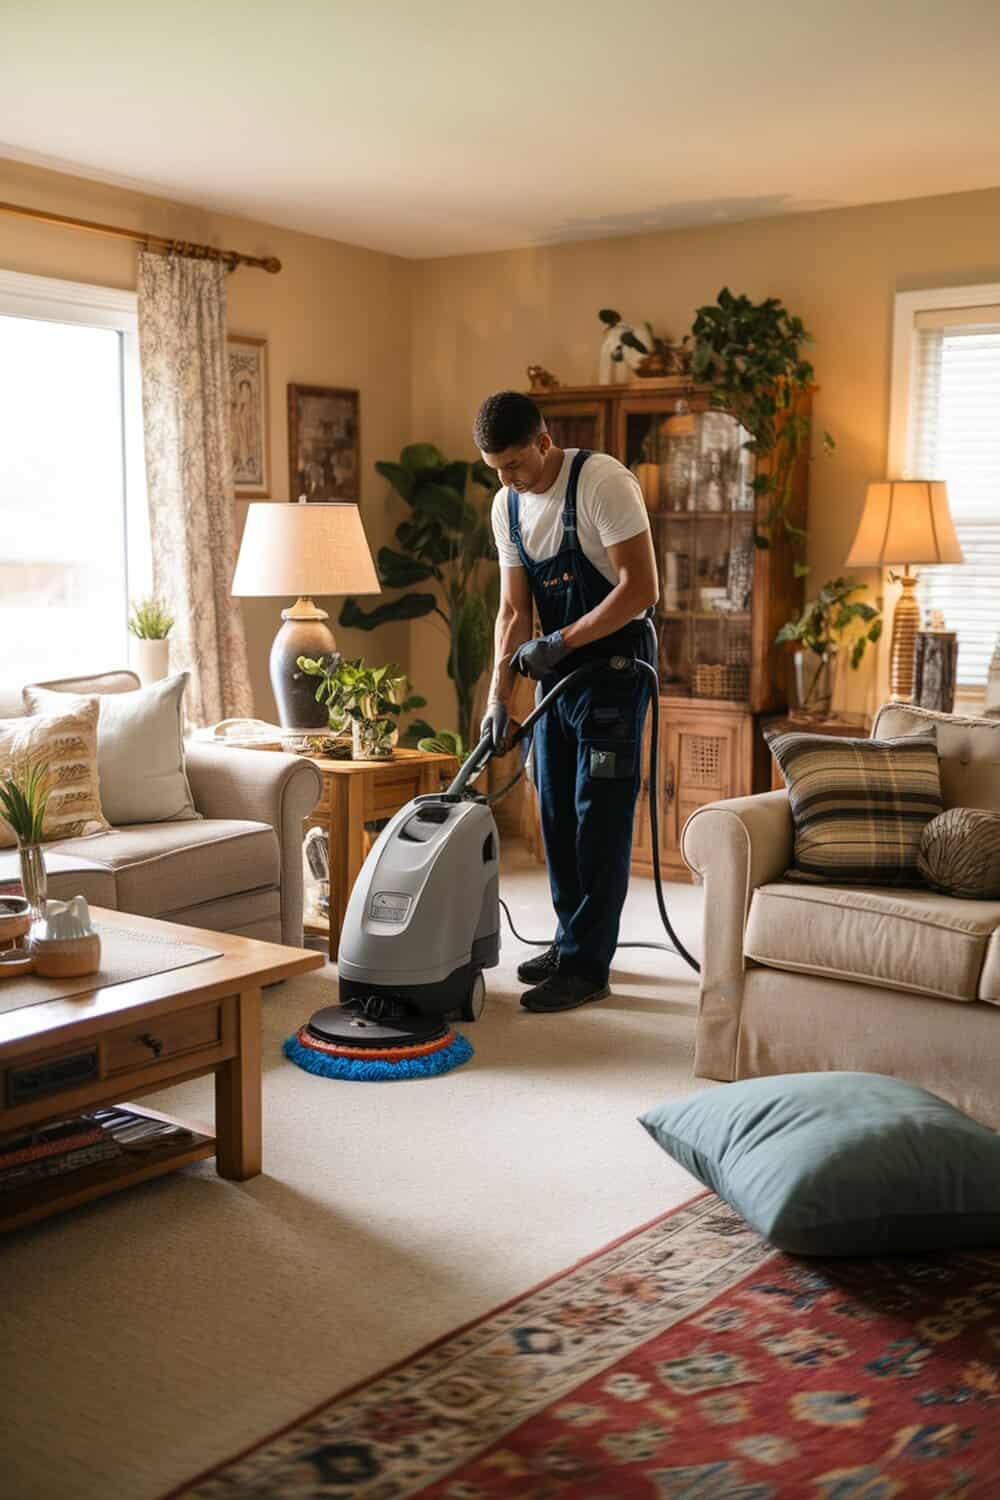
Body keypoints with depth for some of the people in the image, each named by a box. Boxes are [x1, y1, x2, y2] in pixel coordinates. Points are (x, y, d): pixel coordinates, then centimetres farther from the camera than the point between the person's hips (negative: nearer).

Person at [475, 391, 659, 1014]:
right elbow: (514, 610, 4)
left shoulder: (603, 481, -19)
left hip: (613, 666, -8)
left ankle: (588, 966, 1)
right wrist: (499, 695, -5)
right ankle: (572, 942, 25)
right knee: (557, 814, 12)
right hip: (558, 671, 8)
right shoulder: (507, 506, 4)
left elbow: (642, 589, -23)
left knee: (600, 817, -6)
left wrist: (559, 642, -23)